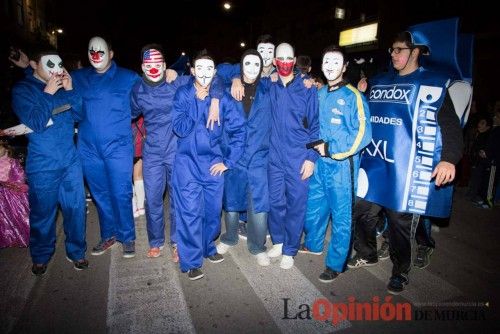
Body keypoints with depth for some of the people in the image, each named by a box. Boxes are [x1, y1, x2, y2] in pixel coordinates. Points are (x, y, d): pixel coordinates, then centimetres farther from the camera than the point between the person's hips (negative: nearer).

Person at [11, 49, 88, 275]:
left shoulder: (62, 85, 7)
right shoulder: (22, 90, -3)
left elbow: (79, 115, 2)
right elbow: (35, 123, -15)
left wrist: (70, 91, -8)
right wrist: (48, 93, -15)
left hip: (70, 160, 3)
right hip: (42, 166, -3)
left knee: (75, 208, 8)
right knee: (43, 213, 9)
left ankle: (76, 251, 26)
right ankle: (41, 256, 31)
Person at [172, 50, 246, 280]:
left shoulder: (223, 97, 1)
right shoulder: (183, 94, -2)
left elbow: (238, 130, 0)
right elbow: (180, 129, -12)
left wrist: (228, 161, -4)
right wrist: (198, 102, -15)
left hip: (214, 164, 2)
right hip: (188, 163, -2)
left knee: (213, 211, 13)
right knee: (190, 213, -1)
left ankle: (208, 248, 37)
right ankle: (191, 261, 16)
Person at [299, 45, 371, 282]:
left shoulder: (353, 96, -9)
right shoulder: (320, 94, 10)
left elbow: (362, 135, -16)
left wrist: (330, 148, -14)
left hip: (341, 165, -6)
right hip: (319, 162, 6)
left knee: (341, 215, 4)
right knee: (313, 206, 18)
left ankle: (336, 264, 18)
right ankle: (313, 244, 41)